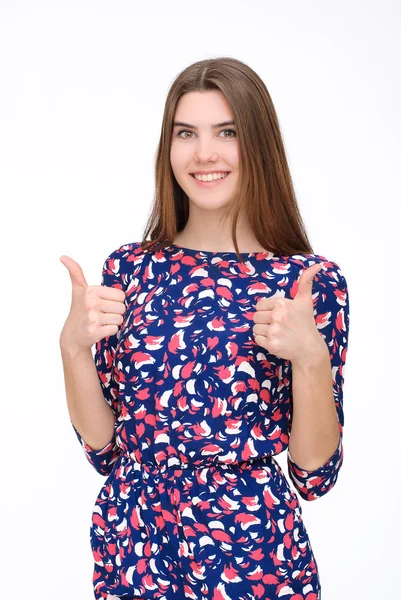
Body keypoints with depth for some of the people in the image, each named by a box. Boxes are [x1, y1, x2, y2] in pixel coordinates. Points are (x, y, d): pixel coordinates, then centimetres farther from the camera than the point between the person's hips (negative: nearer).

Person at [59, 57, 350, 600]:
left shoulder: (312, 281, -10)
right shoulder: (128, 268, -2)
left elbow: (315, 475, -9)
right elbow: (102, 448, 0)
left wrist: (310, 355, -24)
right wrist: (74, 345, -15)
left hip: (254, 552, -2)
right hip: (132, 541, 2)